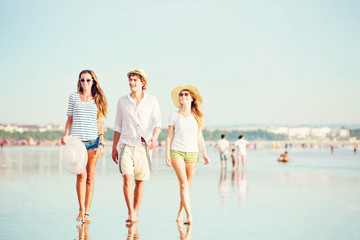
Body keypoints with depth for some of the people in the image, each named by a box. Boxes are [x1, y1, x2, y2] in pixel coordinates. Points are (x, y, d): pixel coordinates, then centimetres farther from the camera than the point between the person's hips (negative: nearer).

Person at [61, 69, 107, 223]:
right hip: (77, 140, 0)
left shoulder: (98, 100, 9)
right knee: (81, 175, -11)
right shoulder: (73, 97, 9)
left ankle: (86, 212, 7)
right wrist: (65, 135, 1)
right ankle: (81, 209, 0)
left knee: (90, 177, 1)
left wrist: (102, 142, 1)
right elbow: (69, 119, 14)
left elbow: (100, 123, 9)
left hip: (93, 140, 1)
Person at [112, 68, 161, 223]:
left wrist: (154, 136, -25)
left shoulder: (152, 101, 4)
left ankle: (135, 214, 17)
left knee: (140, 181, 5)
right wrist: (114, 148, 13)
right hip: (127, 144, 0)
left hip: (143, 145, 0)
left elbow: (157, 122, -4)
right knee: (127, 178, -16)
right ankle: (131, 214, -16)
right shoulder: (122, 101, 8)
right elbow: (118, 126, 14)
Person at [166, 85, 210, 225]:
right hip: (177, 151, -2)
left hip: (192, 153, 2)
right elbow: (169, 136, 5)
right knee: (184, 184, -14)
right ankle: (189, 216, -18)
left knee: (187, 186, 5)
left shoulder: (196, 116, 8)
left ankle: (180, 214, 20)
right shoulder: (174, 116, 4)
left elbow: (199, 136, 13)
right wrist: (167, 155, -2)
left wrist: (204, 154, 9)